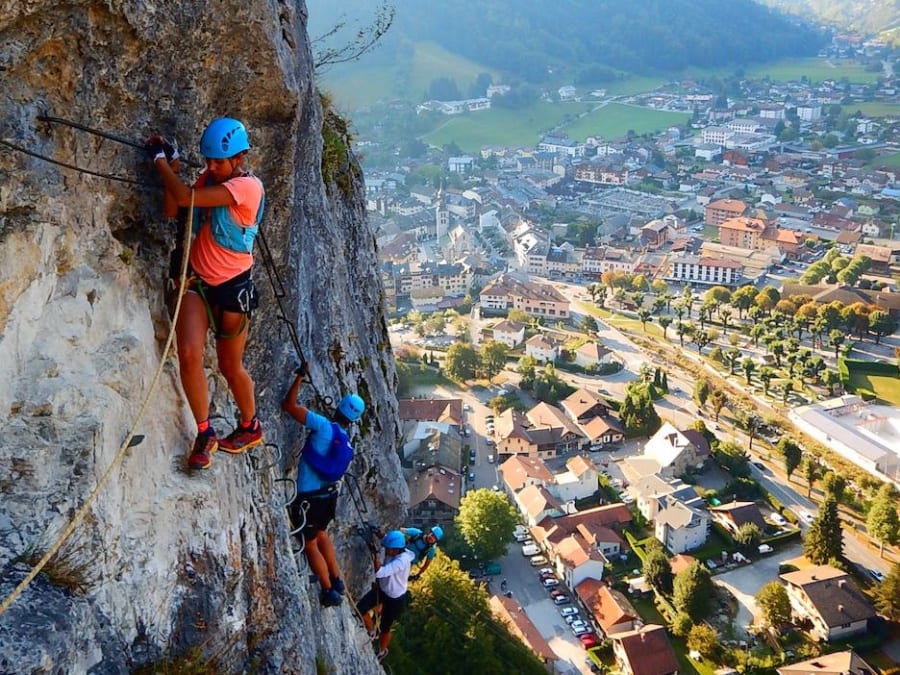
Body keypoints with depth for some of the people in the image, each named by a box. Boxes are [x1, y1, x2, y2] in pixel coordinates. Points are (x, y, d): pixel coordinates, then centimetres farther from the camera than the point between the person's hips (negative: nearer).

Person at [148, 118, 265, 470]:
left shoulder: (248, 186, -19)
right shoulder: (209, 179, 6)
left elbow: (185, 197, -25)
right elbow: (172, 210, 4)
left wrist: (160, 160, -12)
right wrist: (172, 165, -4)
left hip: (232, 287, -5)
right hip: (197, 280, 6)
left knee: (231, 367, 7)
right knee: (189, 354, -12)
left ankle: (251, 427, 34)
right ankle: (205, 434, 5)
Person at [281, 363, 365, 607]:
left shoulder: (323, 426, -16)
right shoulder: (347, 444, 5)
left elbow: (289, 406, -17)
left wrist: (300, 376, -8)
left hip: (308, 497, -7)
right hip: (329, 494, 7)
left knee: (310, 543, 7)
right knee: (321, 533, 28)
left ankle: (329, 591, 12)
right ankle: (336, 580, 34)